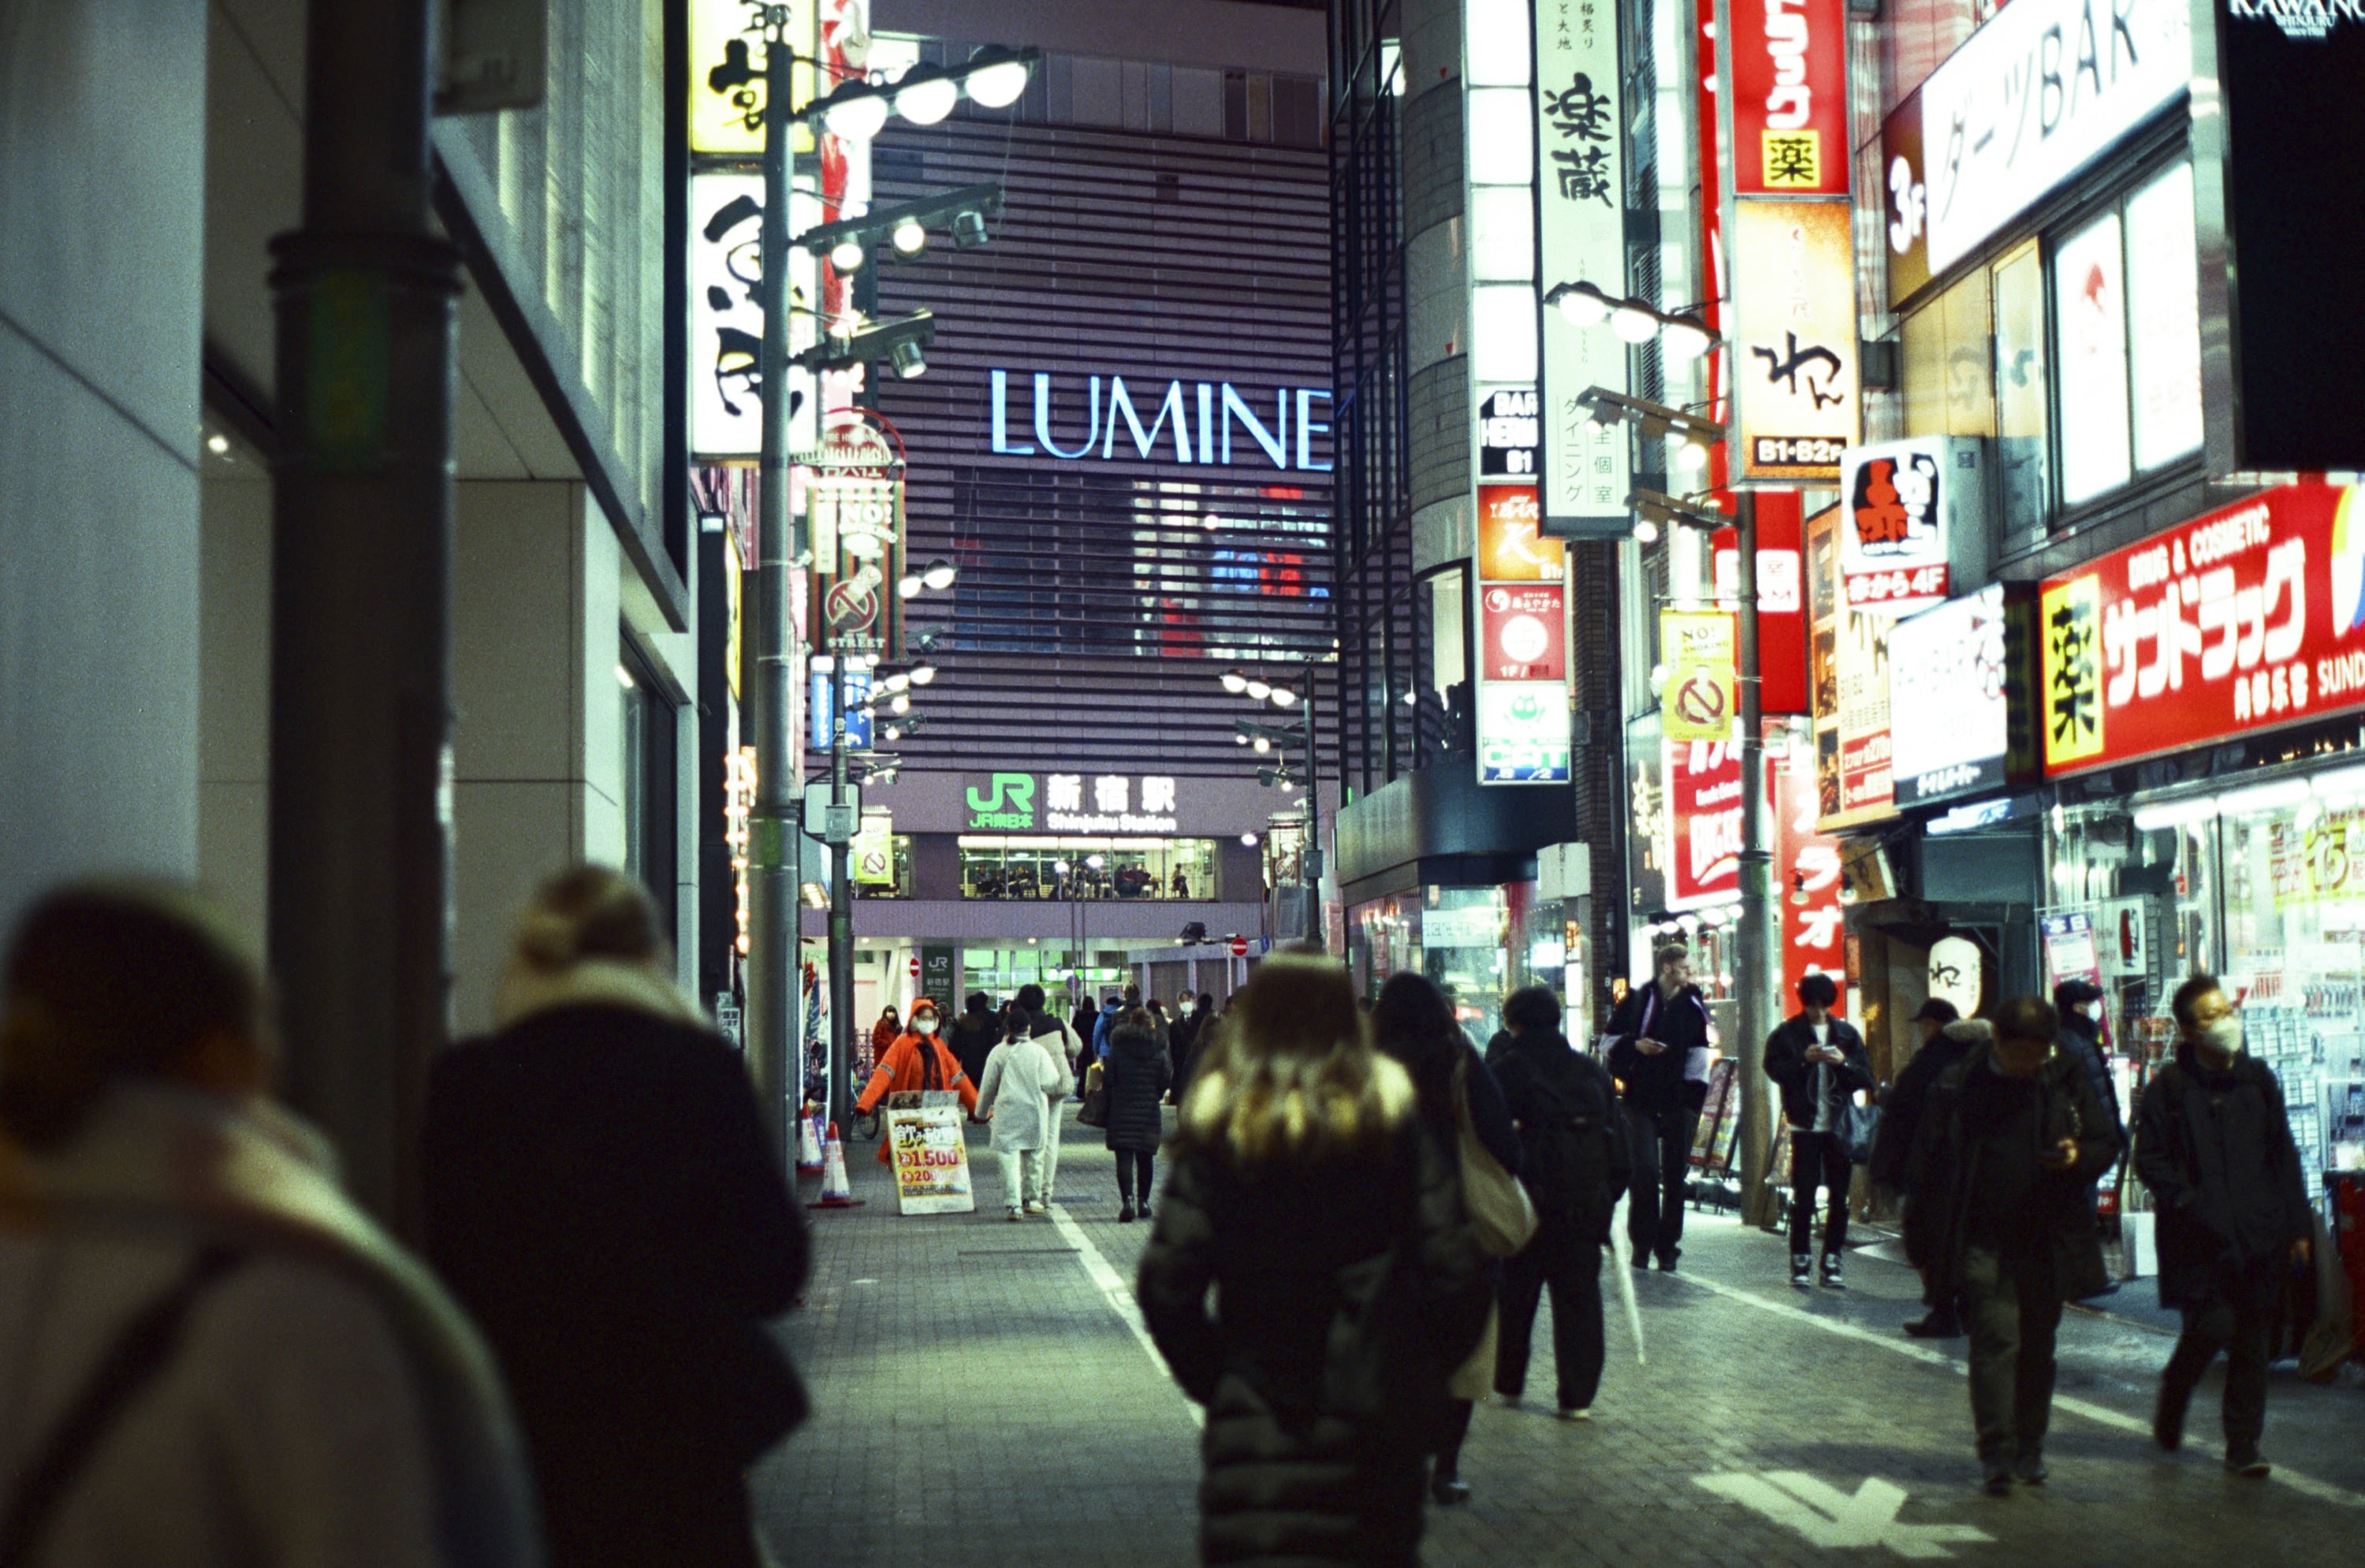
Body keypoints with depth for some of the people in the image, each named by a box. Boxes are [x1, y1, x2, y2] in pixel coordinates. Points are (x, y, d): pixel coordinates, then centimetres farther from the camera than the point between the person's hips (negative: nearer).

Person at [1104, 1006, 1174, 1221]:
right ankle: (1144, 1201, 22)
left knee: (1124, 1158, -5)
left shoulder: (1118, 1050, -6)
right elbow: (1166, 1081, -1)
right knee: (1145, 1159, 15)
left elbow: (1108, 1080, -7)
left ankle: (1127, 1200, -21)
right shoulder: (1158, 1051, -1)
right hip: (1149, 1113, 2)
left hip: (1122, 1112, -2)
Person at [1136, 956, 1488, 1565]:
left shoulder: (1218, 1134, -4)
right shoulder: (1395, 1125, -4)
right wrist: (1427, 1369, 7)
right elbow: (1455, 1270, -8)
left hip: (1252, 1420, -1)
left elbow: (1166, 1284, -9)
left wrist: (1213, 1378, 4)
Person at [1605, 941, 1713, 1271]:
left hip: (1678, 1099, 2)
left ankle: (1668, 1245, 11)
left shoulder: (1694, 1005, 7)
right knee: (1643, 1169, -8)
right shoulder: (1637, 1000, 2)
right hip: (1640, 1099, -2)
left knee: (1675, 1175, 3)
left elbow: (1699, 1051, 10)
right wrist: (1636, 1045, -13)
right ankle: (1642, 1242, 4)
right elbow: (1612, 1041, 7)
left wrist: (1695, 1094, 1)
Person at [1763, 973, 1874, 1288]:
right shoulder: (1787, 1033, 3)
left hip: (1840, 1124, 2)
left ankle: (1832, 1261, 9)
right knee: (1803, 1194, -1)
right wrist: (1803, 1060, -17)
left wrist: (1844, 1063, -11)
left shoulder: (1846, 1033, 9)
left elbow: (1866, 1076, 7)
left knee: (1840, 1195, 3)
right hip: (1805, 1124, -2)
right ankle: (1800, 1260, 7)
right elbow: (1773, 1068, -5)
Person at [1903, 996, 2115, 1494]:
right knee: (1996, 1340, -11)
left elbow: (2105, 1147, 12)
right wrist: (1924, 1242, -2)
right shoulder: (1956, 1086, -1)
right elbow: (1928, 1165, 1)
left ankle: (2029, 1450, 20)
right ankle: (1997, 1453, -9)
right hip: (1979, 1242, -3)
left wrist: (2079, 1157, -12)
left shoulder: (2068, 1083, 6)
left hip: (2046, 1242, 3)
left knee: (2038, 1346, 9)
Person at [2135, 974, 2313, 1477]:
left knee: (2252, 1339, 5)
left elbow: (2284, 1154, 13)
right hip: (2201, 1237, -4)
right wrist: (2188, 1203, -14)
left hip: (2258, 1235, 4)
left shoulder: (2257, 1079, 10)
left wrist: (2296, 1224, 9)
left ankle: (2243, 1445, 13)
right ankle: (2171, 1403, 18)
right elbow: (2149, 1159, -3)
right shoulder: (2170, 1087, -3)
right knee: (2212, 1326, -11)